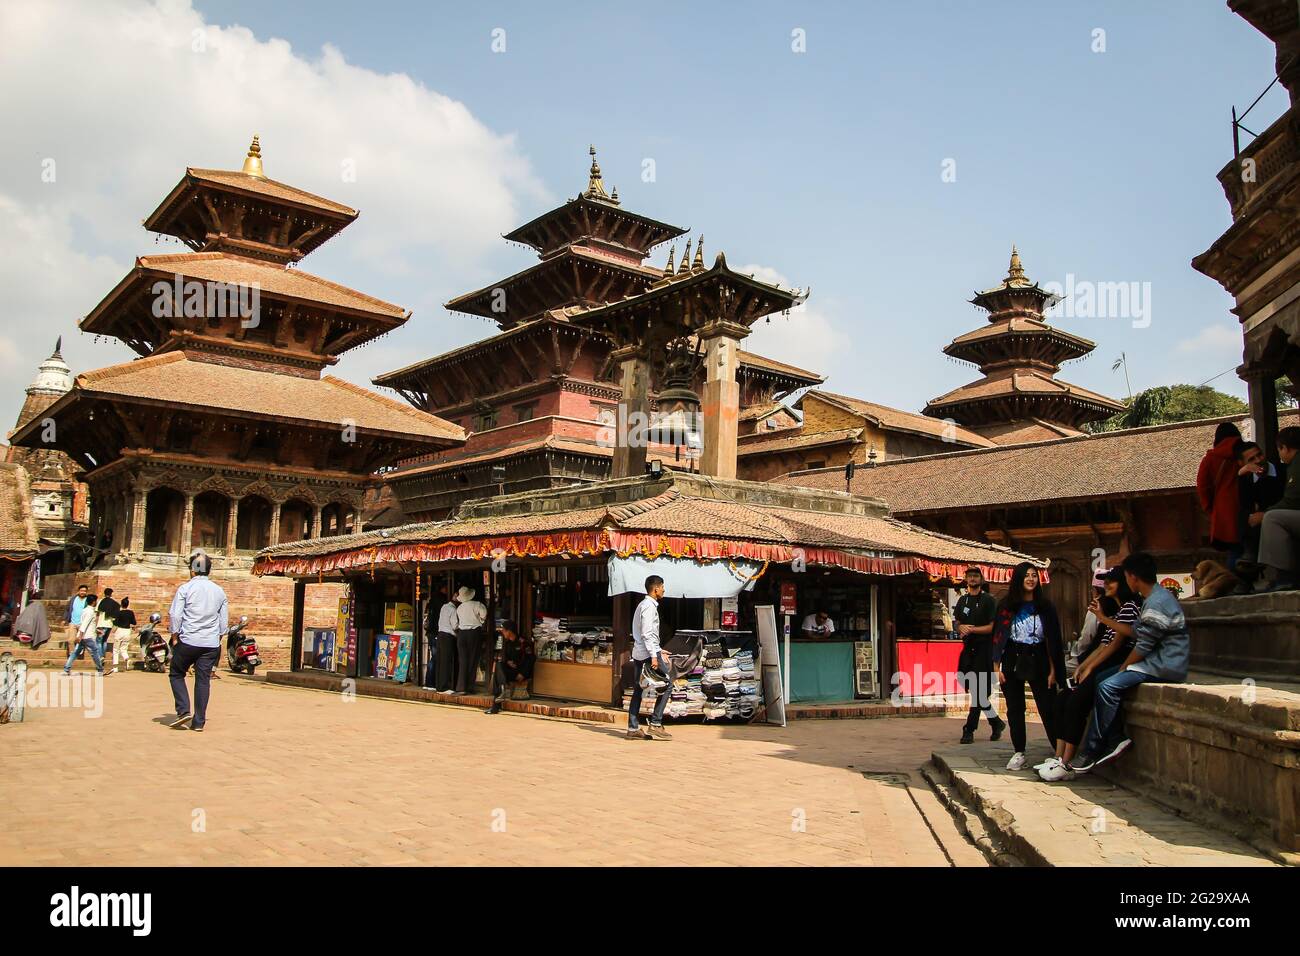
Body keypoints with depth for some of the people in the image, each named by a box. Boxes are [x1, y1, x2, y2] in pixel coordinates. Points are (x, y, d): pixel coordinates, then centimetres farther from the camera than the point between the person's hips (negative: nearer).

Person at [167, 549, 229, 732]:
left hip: (188, 640, -3)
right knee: (203, 680, 5)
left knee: (177, 674, 14)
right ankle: (199, 721, 6)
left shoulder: (185, 588, -4)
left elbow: (175, 615, -7)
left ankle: (184, 711, -2)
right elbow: (224, 621, 12)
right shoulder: (219, 591, 8)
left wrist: (175, 638, 4)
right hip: (211, 643, 3)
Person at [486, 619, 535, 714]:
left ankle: (496, 705, -34)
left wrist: (523, 674, -19)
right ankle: (504, 689, -42)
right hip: (509, 669, 6)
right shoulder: (506, 642, 12)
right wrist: (507, 661, -7)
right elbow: (503, 657, 16)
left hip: (521, 672, -6)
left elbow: (530, 659, -11)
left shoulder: (523, 643, -9)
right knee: (498, 665, -25)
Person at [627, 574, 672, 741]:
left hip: (638, 654, 10)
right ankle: (655, 724, -6)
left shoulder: (643, 605, 20)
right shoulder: (649, 606, -11)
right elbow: (647, 633, -20)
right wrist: (654, 655, -22)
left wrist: (658, 650, 25)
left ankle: (633, 729, 8)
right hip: (648, 653, -10)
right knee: (666, 684, -4)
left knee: (638, 690, 8)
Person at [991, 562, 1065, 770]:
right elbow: (998, 636, 2)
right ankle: (1019, 753, 12)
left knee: (1048, 709, -4)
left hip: (1038, 661, -1)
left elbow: (1052, 640, 3)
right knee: (1015, 709, 4)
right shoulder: (1007, 605, 3)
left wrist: (1053, 670, -3)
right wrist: (996, 667, -4)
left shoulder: (1045, 606, 4)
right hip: (1012, 661, 1)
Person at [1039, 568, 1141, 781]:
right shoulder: (1115, 610, 26)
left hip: (1120, 665, -10)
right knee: (1063, 698, -6)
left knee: (1076, 702, -23)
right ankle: (1059, 758, -11)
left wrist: (1090, 668, -12)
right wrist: (1082, 667, 7)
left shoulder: (1130, 606, -5)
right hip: (1107, 666, 10)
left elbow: (1117, 643, -13)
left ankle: (1066, 765, -21)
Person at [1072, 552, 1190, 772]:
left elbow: (1143, 647, -18)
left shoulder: (1156, 603, -20)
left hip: (1165, 666, -11)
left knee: (1107, 687, -19)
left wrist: (1123, 667, -4)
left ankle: (1091, 751, -11)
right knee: (1102, 679, 7)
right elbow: (1135, 634, 14)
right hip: (1157, 661, 11)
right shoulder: (1155, 597, 14)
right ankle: (1115, 739, 1)